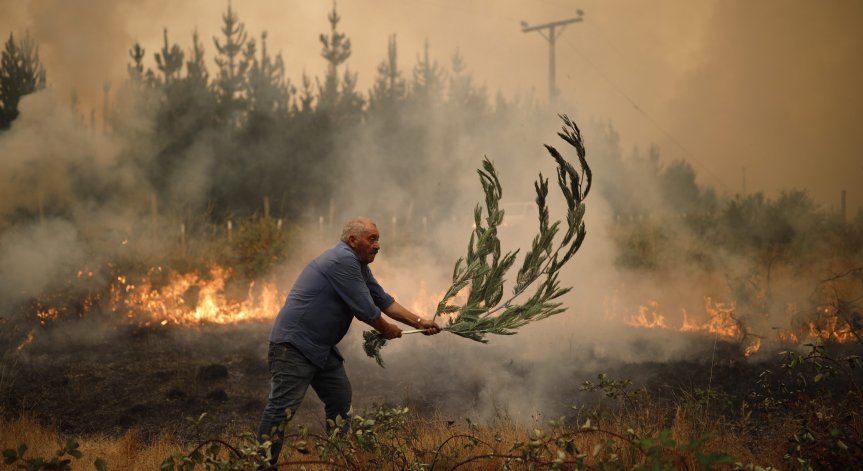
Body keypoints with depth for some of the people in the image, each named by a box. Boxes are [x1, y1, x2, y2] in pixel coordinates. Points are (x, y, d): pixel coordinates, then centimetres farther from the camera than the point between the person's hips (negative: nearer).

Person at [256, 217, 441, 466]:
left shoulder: (358, 264, 15)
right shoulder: (343, 260, -18)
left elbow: (383, 300, 16)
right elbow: (365, 309, -16)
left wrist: (419, 322, 10)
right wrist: (387, 330, 1)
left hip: (321, 347, 11)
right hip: (294, 344, -11)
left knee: (341, 403, 13)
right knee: (282, 408, -12)